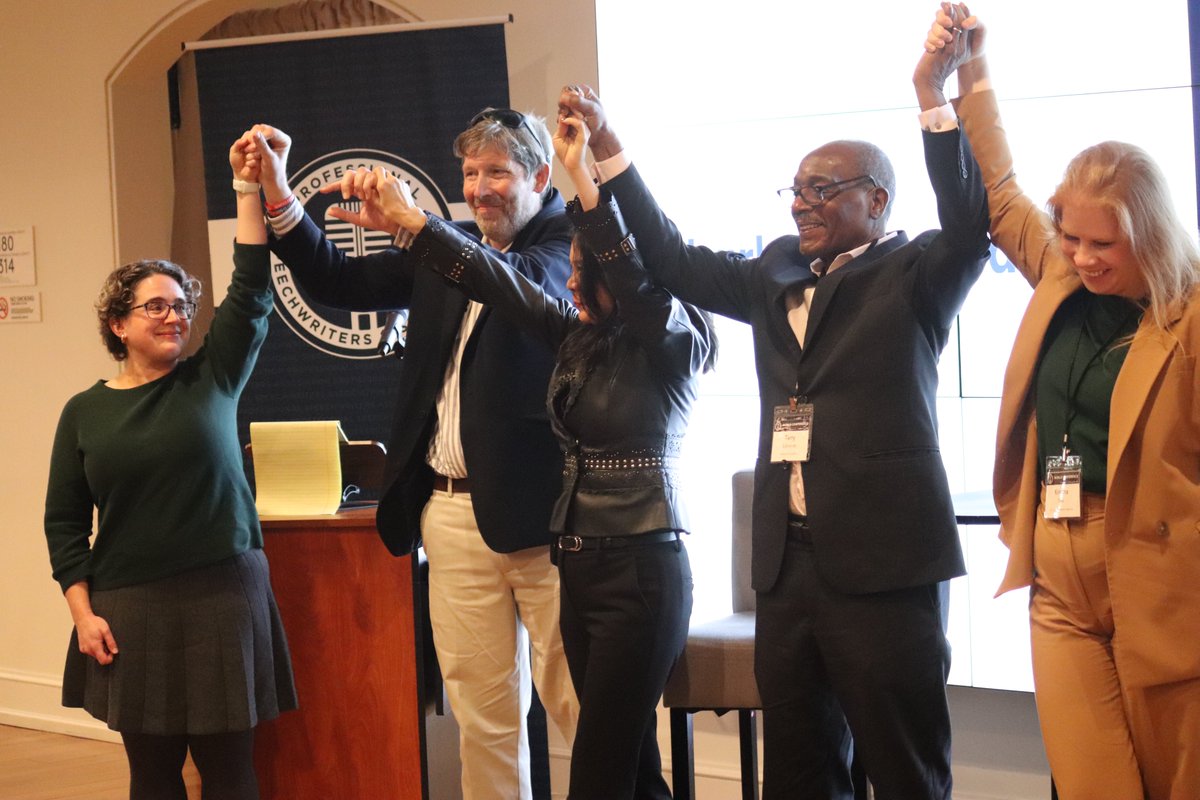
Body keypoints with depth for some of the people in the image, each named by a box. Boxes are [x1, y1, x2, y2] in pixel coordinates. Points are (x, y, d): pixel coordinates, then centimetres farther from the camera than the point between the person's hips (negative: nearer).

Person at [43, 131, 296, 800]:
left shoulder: (211, 380, 5)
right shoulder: (86, 413, 6)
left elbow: (252, 292, -5)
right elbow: (65, 522, 7)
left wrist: (248, 189, -12)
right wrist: (83, 611, -3)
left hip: (223, 595, 0)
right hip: (130, 611, 1)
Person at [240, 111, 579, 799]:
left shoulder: (572, 236, -2)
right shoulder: (449, 247, 17)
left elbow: (531, 286, -24)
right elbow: (341, 284, 15)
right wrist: (279, 199, 0)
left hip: (537, 508, -6)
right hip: (453, 508, 6)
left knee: (579, 701, -3)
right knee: (482, 711, 9)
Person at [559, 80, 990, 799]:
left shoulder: (913, 275, -1)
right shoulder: (779, 273, 16)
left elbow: (970, 225, -19)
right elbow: (678, 262, 20)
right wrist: (608, 147, 14)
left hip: (881, 560, -6)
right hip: (788, 558, 7)